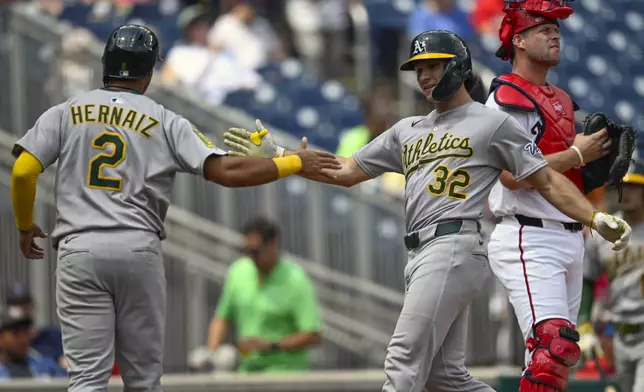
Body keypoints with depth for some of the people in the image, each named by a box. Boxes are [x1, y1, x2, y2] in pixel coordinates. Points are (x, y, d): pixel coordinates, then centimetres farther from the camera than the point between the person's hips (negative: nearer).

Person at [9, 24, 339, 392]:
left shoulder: (65, 113, 9)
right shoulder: (165, 122, 6)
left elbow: (23, 171, 0)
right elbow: (227, 171, -4)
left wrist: (25, 226, 17)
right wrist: (296, 163, 6)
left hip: (80, 252, 0)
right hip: (140, 252, 0)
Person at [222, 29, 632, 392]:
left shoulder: (493, 123, 4)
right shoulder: (409, 131, 24)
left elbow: (548, 181, 1)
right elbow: (345, 172, 25)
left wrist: (597, 219, -13)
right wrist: (276, 157, 17)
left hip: (455, 248, -8)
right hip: (422, 255, 8)